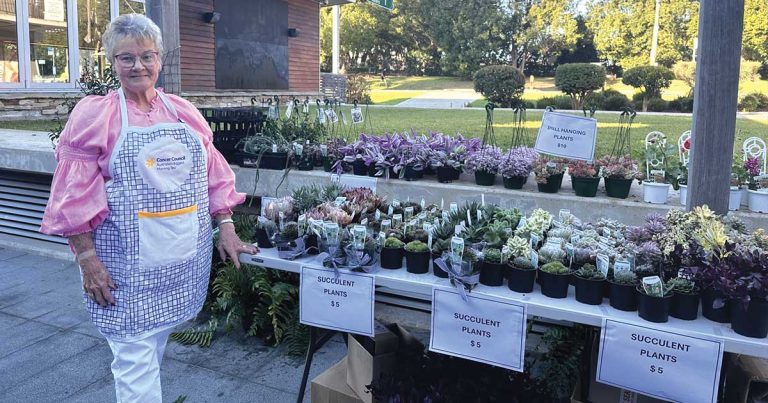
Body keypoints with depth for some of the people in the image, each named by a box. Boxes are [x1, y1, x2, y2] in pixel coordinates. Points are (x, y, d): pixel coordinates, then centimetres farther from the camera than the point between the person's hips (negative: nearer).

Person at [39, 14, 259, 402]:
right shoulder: (93, 115, -3)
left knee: (157, 345, 18)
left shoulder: (183, 112, 9)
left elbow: (214, 175, 11)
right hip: (126, 265, -4)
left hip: (186, 259, 4)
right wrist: (87, 258, -11)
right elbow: (76, 196, -6)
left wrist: (226, 228, 7)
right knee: (135, 359, 0)